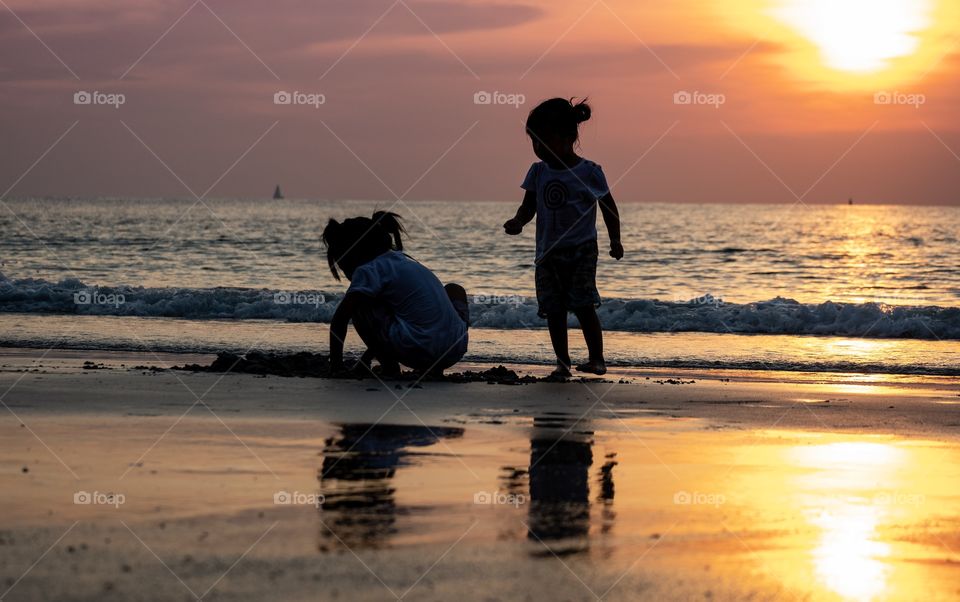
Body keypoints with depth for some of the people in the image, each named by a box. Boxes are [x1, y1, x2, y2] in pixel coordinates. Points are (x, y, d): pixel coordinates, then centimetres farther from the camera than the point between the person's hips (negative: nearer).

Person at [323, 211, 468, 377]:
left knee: (358, 303, 7)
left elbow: (340, 318, -8)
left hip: (417, 351, -7)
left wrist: (336, 364, 0)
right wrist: (366, 357, 42)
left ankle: (389, 365, 2)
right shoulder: (401, 260, 26)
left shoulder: (370, 270, 0)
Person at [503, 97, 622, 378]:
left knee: (583, 305, -11)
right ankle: (562, 362, 11)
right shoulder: (538, 172, 5)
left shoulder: (589, 172, -6)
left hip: (581, 249, -4)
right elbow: (529, 207, 7)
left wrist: (615, 241, 4)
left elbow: (609, 208, 5)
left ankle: (596, 358, 0)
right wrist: (518, 221, -14)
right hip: (548, 252, 4)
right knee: (553, 310, 4)